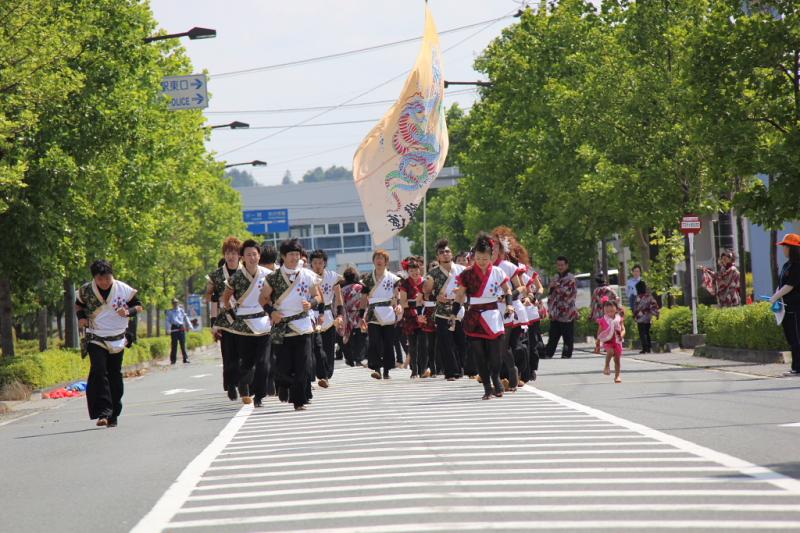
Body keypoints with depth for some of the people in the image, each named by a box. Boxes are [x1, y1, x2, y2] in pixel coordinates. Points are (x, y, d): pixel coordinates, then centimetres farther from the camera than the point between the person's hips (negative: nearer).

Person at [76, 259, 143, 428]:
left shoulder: (124, 289, -8)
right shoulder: (85, 291, -6)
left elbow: (138, 306, 3)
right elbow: (78, 304, 14)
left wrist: (128, 311, -18)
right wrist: (81, 317, -6)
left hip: (117, 340, 1)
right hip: (95, 339, -1)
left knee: (115, 376, 8)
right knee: (98, 371, -19)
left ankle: (113, 415, 19)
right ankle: (103, 412, -23)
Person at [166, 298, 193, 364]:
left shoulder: (181, 311, 12)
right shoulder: (169, 312, 7)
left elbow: (186, 318, 13)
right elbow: (168, 321, 2)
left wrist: (189, 326, 6)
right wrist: (168, 329, -9)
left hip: (181, 328, 2)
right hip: (174, 328, -2)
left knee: (183, 344, 2)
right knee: (174, 344, -1)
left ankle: (185, 358, 6)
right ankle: (173, 360, 4)